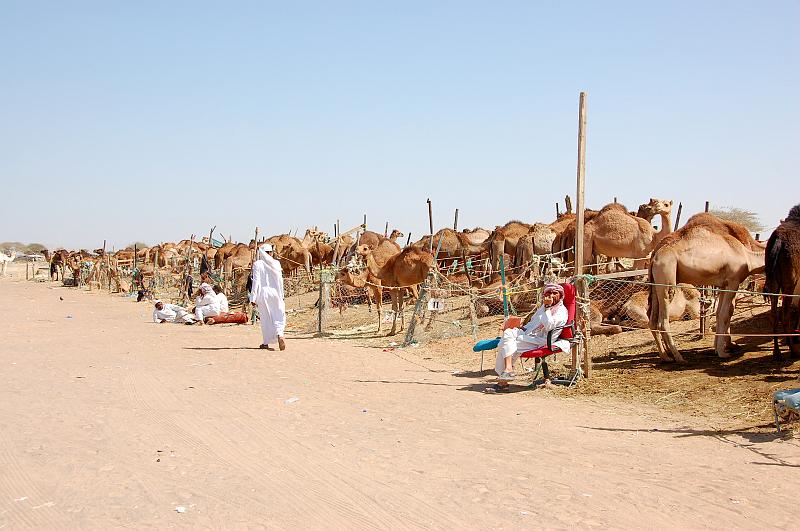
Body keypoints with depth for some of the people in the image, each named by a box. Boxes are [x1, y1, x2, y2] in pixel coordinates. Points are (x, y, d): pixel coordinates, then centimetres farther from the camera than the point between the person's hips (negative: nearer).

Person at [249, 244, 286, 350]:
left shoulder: (257, 264, -5)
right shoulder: (276, 263, 1)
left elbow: (256, 281, -8)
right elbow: (280, 280, 3)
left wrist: (253, 297, -7)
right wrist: (281, 295, 11)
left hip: (263, 293, -1)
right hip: (275, 293, 1)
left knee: (265, 317, 8)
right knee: (279, 316, 6)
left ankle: (265, 342, 14)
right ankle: (279, 334, -21)